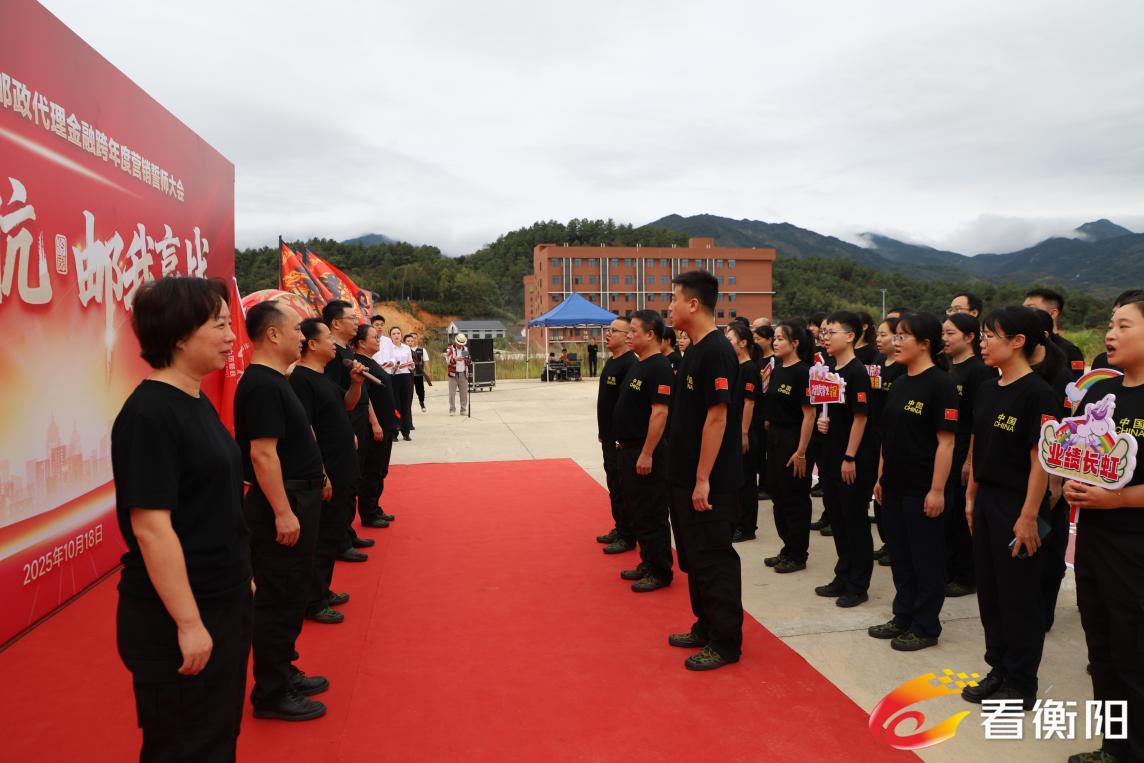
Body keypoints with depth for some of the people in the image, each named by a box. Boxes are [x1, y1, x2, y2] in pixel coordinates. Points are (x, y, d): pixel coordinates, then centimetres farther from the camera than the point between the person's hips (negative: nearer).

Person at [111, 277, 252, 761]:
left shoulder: (196, 402, 7)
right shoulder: (149, 413, -21)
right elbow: (150, 526, -23)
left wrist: (241, 575, 19)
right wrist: (187, 622, -22)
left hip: (223, 604, 9)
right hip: (175, 618, -9)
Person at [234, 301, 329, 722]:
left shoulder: (273, 380, 12)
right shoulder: (262, 385, -20)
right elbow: (262, 453, -25)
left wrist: (315, 478, 22)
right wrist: (283, 512, -25)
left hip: (296, 499, 11)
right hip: (281, 505, -11)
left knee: (289, 596, 20)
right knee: (277, 600, 0)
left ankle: (283, 673, 33)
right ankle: (271, 695, 13)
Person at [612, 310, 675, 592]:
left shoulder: (659, 368, -17)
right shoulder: (638, 365, 14)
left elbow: (660, 412, -22)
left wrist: (647, 454, -23)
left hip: (646, 454, -10)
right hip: (629, 450, 10)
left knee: (651, 516, 0)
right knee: (636, 512, 18)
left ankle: (660, 572, 12)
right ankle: (648, 563, 30)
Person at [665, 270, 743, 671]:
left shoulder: (716, 352, -18)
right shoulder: (695, 350, 12)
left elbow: (717, 417, -22)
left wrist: (703, 479, -21)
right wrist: (687, 477, 17)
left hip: (711, 482, -10)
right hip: (687, 477, 10)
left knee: (714, 561, 2)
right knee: (695, 558, 18)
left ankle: (726, 642, 15)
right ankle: (706, 626, 32)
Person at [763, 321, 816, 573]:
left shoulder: (802, 372, -15)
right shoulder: (777, 370, 10)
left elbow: (809, 414, -18)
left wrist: (801, 452, -20)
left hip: (793, 440, -8)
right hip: (774, 439, 8)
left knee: (795, 498, 3)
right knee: (779, 496, 14)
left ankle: (798, 555, 15)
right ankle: (787, 549, 27)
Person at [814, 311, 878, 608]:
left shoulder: (857, 372, -13)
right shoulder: (830, 371, 11)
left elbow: (860, 417, -16)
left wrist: (850, 457, -18)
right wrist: (821, 420, -1)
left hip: (853, 458, -8)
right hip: (831, 454, 8)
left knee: (855, 520, 2)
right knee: (837, 518, 15)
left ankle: (858, 586, 13)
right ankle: (842, 578, 27)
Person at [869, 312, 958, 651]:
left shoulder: (940, 384, -13)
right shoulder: (900, 383, 11)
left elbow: (946, 441, -16)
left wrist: (937, 489, -18)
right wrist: (881, 477, 15)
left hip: (922, 489, -8)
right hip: (895, 486, 8)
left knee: (926, 558, 5)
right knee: (900, 555, 16)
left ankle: (925, 627, 18)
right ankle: (903, 617, 29)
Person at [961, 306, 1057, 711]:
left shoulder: (1037, 393, -15)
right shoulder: (987, 390, 8)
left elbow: (1041, 460, -17)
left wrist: (1029, 517, -18)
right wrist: (971, 497, 13)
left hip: (1017, 507, -7)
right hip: (986, 502, 8)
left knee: (1020, 598, 5)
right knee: (989, 592, 16)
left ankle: (1021, 684, 20)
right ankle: (999, 670, 31)